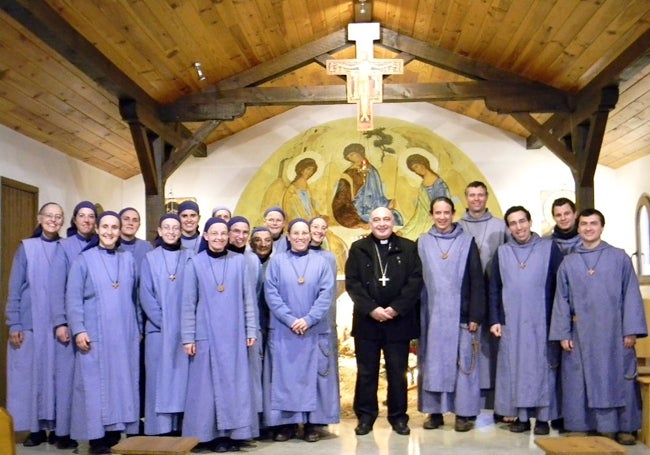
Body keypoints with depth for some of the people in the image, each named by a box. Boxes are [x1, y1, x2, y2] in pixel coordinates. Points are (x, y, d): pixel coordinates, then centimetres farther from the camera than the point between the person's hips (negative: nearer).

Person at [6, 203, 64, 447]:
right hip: (30, 324, 0)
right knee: (31, 373, 3)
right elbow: (15, 289, 1)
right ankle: (36, 428, 13)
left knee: (57, 374, 4)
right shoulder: (26, 248, 2)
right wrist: (13, 325, -4)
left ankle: (57, 427, 14)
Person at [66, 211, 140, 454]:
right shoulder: (84, 260, 0)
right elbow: (73, 298, -4)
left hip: (125, 334, 3)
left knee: (122, 383, 6)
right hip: (95, 335, -3)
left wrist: (138, 328, 12)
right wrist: (78, 330, -13)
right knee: (95, 385, 0)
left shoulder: (129, 259, 10)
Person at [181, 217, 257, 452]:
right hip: (206, 334, -1)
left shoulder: (239, 261, 2)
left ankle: (233, 433, 16)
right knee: (209, 383, 4)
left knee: (235, 382, 6)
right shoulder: (195, 263, -1)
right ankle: (212, 434, 14)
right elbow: (188, 303, 0)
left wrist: (251, 330, 2)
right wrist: (187, 337, -4)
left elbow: (248, 298, 5)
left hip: (234, 334, 2)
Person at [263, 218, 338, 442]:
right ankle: (286, 422, 12)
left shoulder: (321, 262, 6)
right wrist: (290, 320, -13)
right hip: (283, 330, 0)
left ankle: (312, 423, 11)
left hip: (314, 330, 0)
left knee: (311, 375, 3)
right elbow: (271, 293, -3)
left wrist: (308, 319, -14)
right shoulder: (277, 261, 4)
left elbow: (326, 294, -2)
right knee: (285, 375, 3)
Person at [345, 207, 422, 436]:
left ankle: (398, 417, 18)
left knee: (398, 372, 7)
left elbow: (415, 281, -2)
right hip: (366, 320, 0)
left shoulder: (408, 248, 7)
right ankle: (365, 416, 16)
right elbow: (352, 283, -1)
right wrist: (371, 309, -13)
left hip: (398, 321, 0)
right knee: (366, 372, 6)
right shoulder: (358, 248, 8)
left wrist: (396, 308, -13)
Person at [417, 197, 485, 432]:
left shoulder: (467, 242, 2)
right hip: (432, 314, 2)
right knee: (432, 363, 6)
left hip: (460, 314, -1)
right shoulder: (422, 243, 6)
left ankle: (464, 413, 11)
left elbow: (477, 281, 0)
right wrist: (417, 315, 1)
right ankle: (434, 411, 15)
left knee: (462, 362, 2)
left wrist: (476, 315, -7)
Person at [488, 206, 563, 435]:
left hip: (542, 322, -2)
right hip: (511, 323, 2)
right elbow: (494, 289, 9)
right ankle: (520, 416, 14)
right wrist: (494, 320, 2)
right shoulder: (502, 252, 8)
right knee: (514, 368, 5)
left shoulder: (549, 248, 1)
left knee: (542, 368, 3)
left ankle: (543, 417, 13)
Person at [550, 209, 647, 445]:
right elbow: (561, 300, 6)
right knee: (583, 380, 5)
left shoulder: (620, 258, 2)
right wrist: (563, 334, 0)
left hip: (613, 332, -1)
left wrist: (631, 330, -6)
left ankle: (623, 427, 14)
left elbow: (631, 295, 0)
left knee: (618, 378, 3)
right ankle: (588, 426, 15)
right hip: (581, 334, 2)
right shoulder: (568, 263, 8)